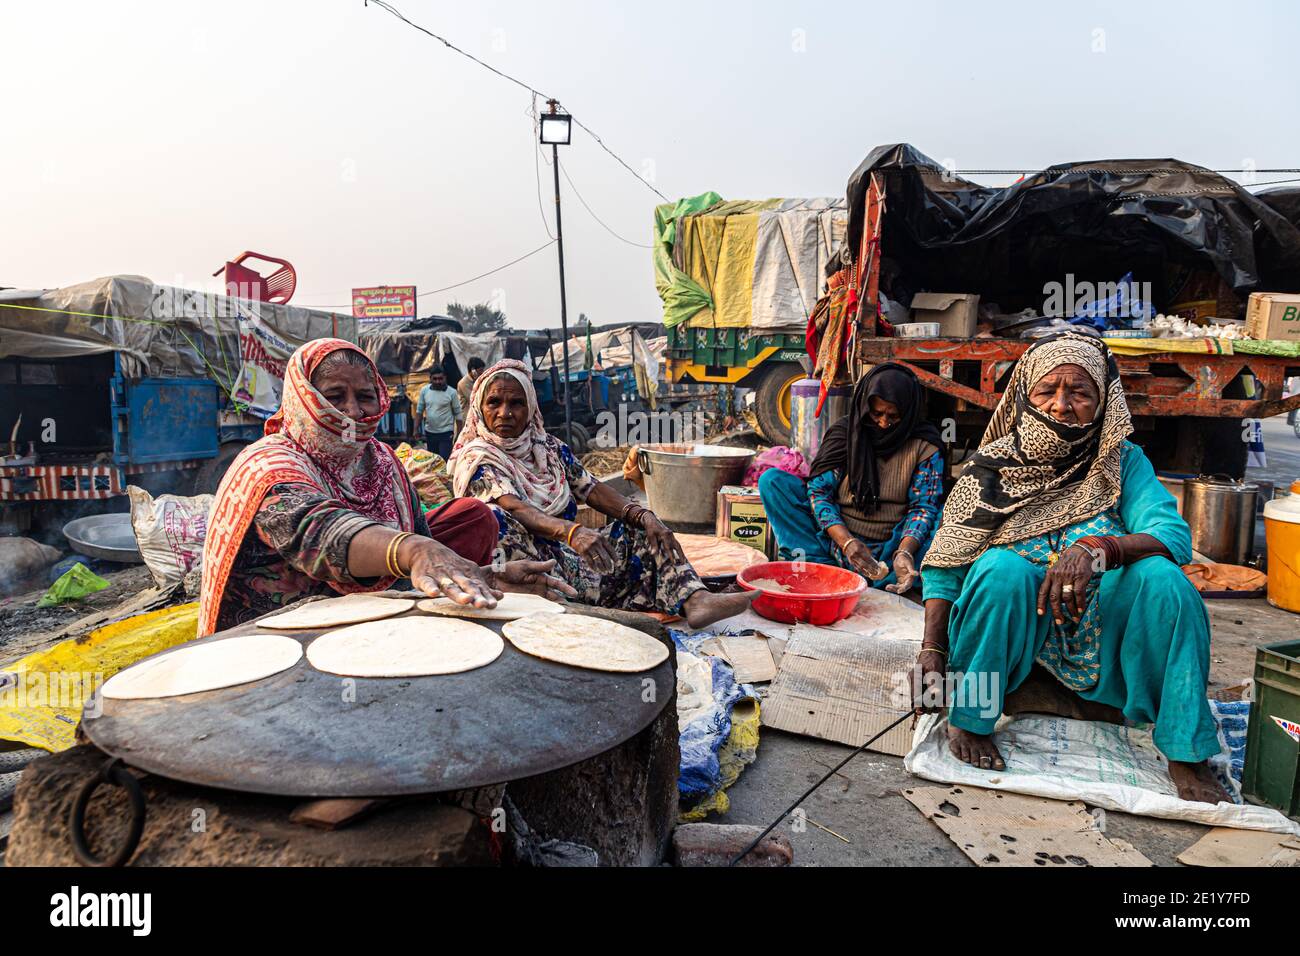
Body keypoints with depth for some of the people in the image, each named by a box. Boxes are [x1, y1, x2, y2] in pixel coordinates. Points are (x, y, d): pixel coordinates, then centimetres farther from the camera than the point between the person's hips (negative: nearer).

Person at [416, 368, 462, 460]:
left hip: (446, 433, -4)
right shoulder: (424, 391, -1)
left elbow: (458, 414, -5)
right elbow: (419, 410, 7)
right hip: (429, 432, 4)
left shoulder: (451, 393, -9)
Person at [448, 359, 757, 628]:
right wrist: (571, 531, -40)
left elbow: (593, 490, 5)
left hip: (569, 555, 6)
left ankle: (694, 600, -29)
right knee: (495, 519, -33)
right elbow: (514, 508, -22)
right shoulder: (476, 458, -4)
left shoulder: (551, 449, 16)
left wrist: (644, 516, -13)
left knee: (642, 529, -3)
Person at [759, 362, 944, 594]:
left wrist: (904, 552, -27)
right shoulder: (845, 432, 1)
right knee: (772, 480, -14)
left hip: (887, 551, -1)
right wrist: (846, 541, -22)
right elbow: (819, 490, -6)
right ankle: (820, 564, -24)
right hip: (835, 537, 1)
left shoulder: (924, 445, -1)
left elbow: (923, 506, -6)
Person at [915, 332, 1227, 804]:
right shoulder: (992, 468, -5)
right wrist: (931, 650, -19)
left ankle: (1186, 752, -14)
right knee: (1002, 567, -31)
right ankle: (969, 716, -16)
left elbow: (1174, 535, -16)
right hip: (1008, 643, -1)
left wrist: (1100, 548, -37)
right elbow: (943, 566, -6)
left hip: (1095, 637, 2)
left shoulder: (1122, 461, 0)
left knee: (1162, 577, -25)